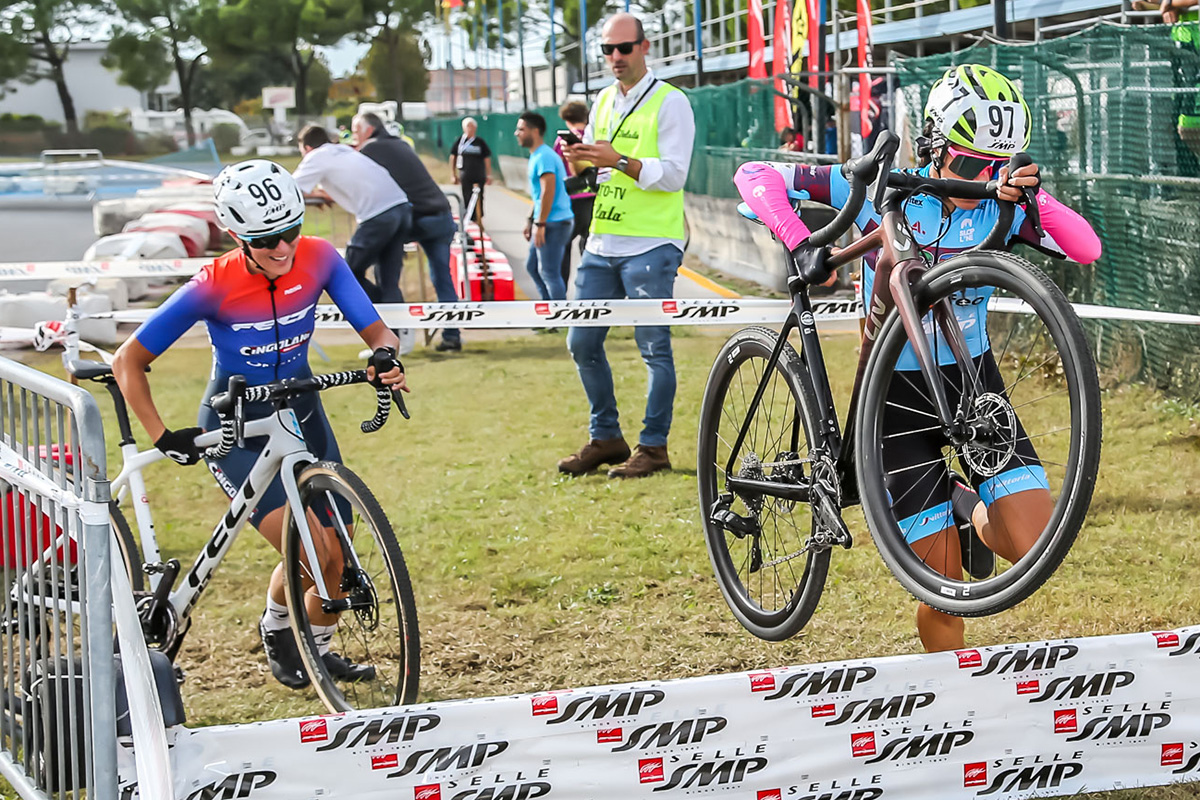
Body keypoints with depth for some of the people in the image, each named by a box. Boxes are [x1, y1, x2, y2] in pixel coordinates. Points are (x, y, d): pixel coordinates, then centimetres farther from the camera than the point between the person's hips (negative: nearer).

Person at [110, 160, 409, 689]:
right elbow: (128, 362, -17)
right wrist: (164, 438, -23)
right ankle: (275, 627, 10)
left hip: (300, 413, 4)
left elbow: (375, 331, -15)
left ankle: (320, 648, 34)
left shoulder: (318, 259, -16)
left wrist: (385, 358, -39)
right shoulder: (215, 286, -25)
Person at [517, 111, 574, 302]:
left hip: (555, 223, -11)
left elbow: (548, 191, -24)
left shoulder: (544, 157, -17)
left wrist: (540, 224, -23)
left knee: (549, 272, -5)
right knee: (532, 266, 19)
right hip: (548, 223, 11)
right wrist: (530, 220, 24)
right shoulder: (536, 156, 16)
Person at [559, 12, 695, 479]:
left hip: (650, 246, -7)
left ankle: (653, 446, 3)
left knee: (654, 348, -4)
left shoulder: (670, 103, -5)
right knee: (582, 343, 7)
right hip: (602, 243, 7)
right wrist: (580, 160, -1)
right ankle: (605, 439, 18)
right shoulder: (603, 102, 16)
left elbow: (673, 175, -14)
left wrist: (619, 161, -24)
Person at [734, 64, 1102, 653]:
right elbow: (755, 176, -10)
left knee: (1035, 547, -14)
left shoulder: (1000, 200, -6)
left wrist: (1034, 198, -30)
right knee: (945, 585, -7)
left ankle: (974, 511, 21)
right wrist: (802, 245, -24)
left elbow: (1086, 249, -16)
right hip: (898, 390, -2)